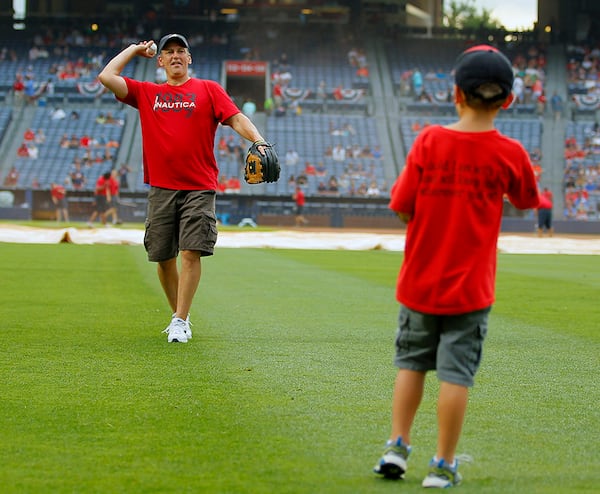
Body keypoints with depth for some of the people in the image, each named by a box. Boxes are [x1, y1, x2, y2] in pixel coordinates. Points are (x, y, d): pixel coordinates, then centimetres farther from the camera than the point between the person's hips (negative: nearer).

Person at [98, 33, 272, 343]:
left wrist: (258, 141, -20)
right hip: (161, 187, 3)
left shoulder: (208, 90, 10)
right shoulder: (146, 93, 15)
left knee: (191, 253, -13)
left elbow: (237, 119, -1)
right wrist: (134, 49, 17)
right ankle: (179, 316, 20)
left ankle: (180, 322, -10)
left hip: (199, 188, -3)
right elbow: (106, 77, 6)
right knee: (162, 257, 5)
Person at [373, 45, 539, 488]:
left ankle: (398, 446, 16)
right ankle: (443, 465, 6)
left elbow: (402, 207, -7)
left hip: (420, 281, 2)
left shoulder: (429, 141, -8)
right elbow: (526, 201, 10)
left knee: (411, 362, 18)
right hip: (470, 286, -1)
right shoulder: (509, 154, -9)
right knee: (456, 373, 3)